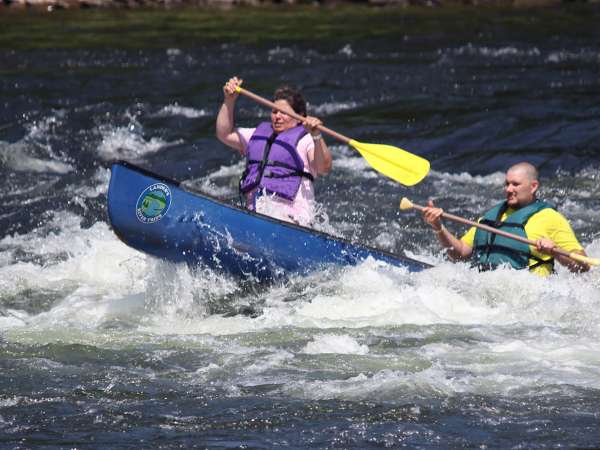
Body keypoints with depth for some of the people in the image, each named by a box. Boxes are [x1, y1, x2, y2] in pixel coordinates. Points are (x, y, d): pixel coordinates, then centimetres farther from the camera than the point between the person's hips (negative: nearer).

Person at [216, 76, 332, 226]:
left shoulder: (304, 140, 3)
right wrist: (229, 101, 18)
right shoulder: (259, 134, 26)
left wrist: (316, 136, -29)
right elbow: (224, 134, 28)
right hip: (253, 211, 7)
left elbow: (324, 168, -13)